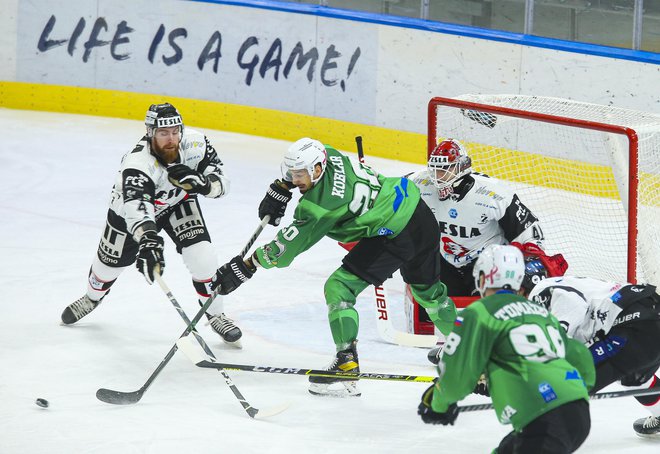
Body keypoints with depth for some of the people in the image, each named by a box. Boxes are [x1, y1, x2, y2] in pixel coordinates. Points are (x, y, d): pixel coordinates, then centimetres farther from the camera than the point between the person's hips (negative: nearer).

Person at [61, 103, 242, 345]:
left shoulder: (194, 143, -29)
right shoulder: (137, 163, -43)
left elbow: (222, 183, -21)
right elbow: (136, 207, -59)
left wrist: (201, 183, -44)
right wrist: (148, 241, -76)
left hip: (179, 202, 2)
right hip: (131, 208, -2)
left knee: (202, 257, -17)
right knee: (109, 263, 14)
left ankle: (216, 315, 5)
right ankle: (92, 298, 50)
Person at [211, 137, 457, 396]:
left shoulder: (318, 205, -22)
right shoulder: (330, 156, 0)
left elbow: (286, 249, -17)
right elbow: (300, 164, 25)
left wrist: (246, 266, -12)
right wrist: (279, 189, 15)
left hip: (394, 235, -10)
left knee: (339, 288, -10)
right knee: (426, 288, 31)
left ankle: (346, 367, -12)